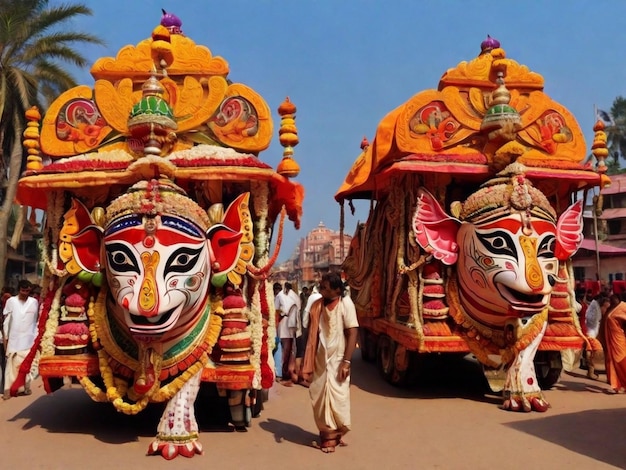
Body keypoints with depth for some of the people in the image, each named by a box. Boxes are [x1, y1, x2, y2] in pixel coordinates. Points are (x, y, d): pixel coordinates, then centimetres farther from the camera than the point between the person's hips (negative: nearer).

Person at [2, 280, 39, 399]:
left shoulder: (34, 302, 1)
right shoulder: (11, 301, -2)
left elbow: (37, 321, 5)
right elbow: (6, 322, 2)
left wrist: (37, 338, 5)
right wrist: (5, 338, 0)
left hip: (29, 340, 1)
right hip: (14, 339, -1)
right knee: (12, 365, -3)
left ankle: (27, 387, 13)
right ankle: (8, 390, 0)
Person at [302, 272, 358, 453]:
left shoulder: (345, 304, -11)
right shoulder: (317, 305, 2)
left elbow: (352, 333, -13)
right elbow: (312, 334, 4)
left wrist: (346, 361, -18)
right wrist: (308, 362, 1)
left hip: (337, 360, -4)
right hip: (320, 360, 4)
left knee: (336, 399, 5)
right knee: (319, 398, 8)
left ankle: (337, 434, 25)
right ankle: (327, 434, 24)